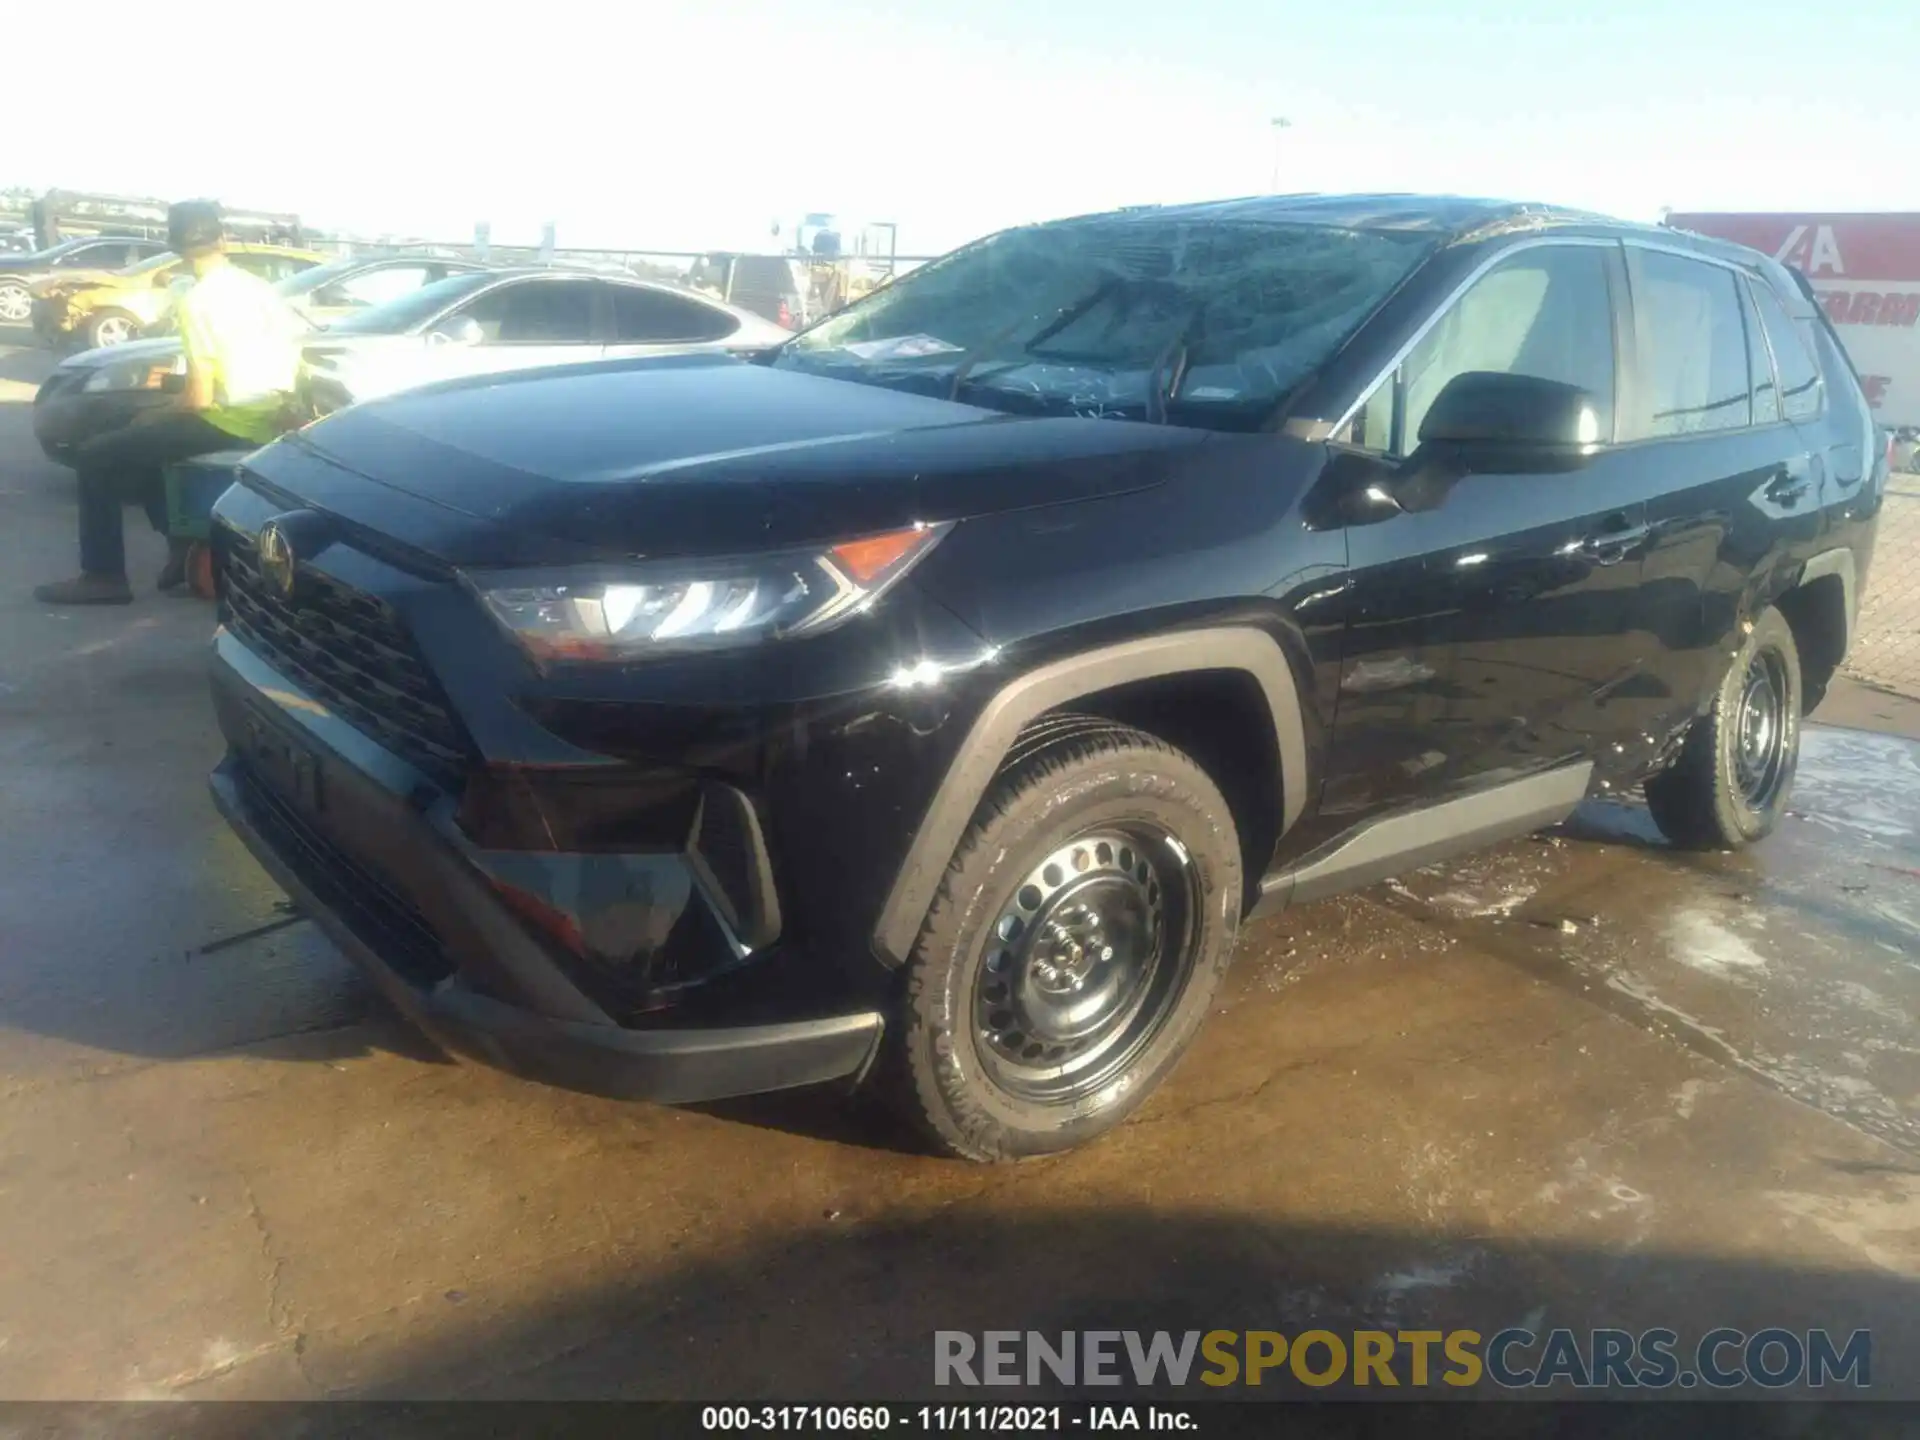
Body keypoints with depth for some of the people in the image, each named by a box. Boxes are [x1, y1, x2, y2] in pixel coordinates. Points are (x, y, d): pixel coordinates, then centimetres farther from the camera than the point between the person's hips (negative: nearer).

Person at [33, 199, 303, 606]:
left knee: (96, 458, 1)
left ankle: (103, 576, 3)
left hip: (230, 422, -8)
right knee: (144, 438, 28)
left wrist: (155, 416, 3)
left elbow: (200, 398, -15)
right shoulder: (258, 286, 11)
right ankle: (182, 544, 25)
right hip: (269, 418, 8)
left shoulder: (196, 300, -12)